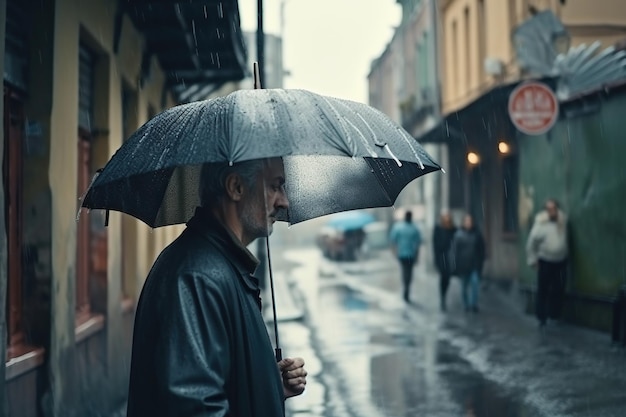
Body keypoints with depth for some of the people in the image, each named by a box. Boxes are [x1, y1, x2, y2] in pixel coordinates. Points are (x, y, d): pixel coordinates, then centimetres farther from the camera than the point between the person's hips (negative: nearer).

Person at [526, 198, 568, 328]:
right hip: (545, 262, -3)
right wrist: (533, 260, -7)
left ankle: (554, 315, 19)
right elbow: (531, 243, -9)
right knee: (543, 290, 1)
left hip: (561, 261, 3)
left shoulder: (563, 221, -4)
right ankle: (541, 317, 11)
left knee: (558, 289, 6)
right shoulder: (540, 224, -16)